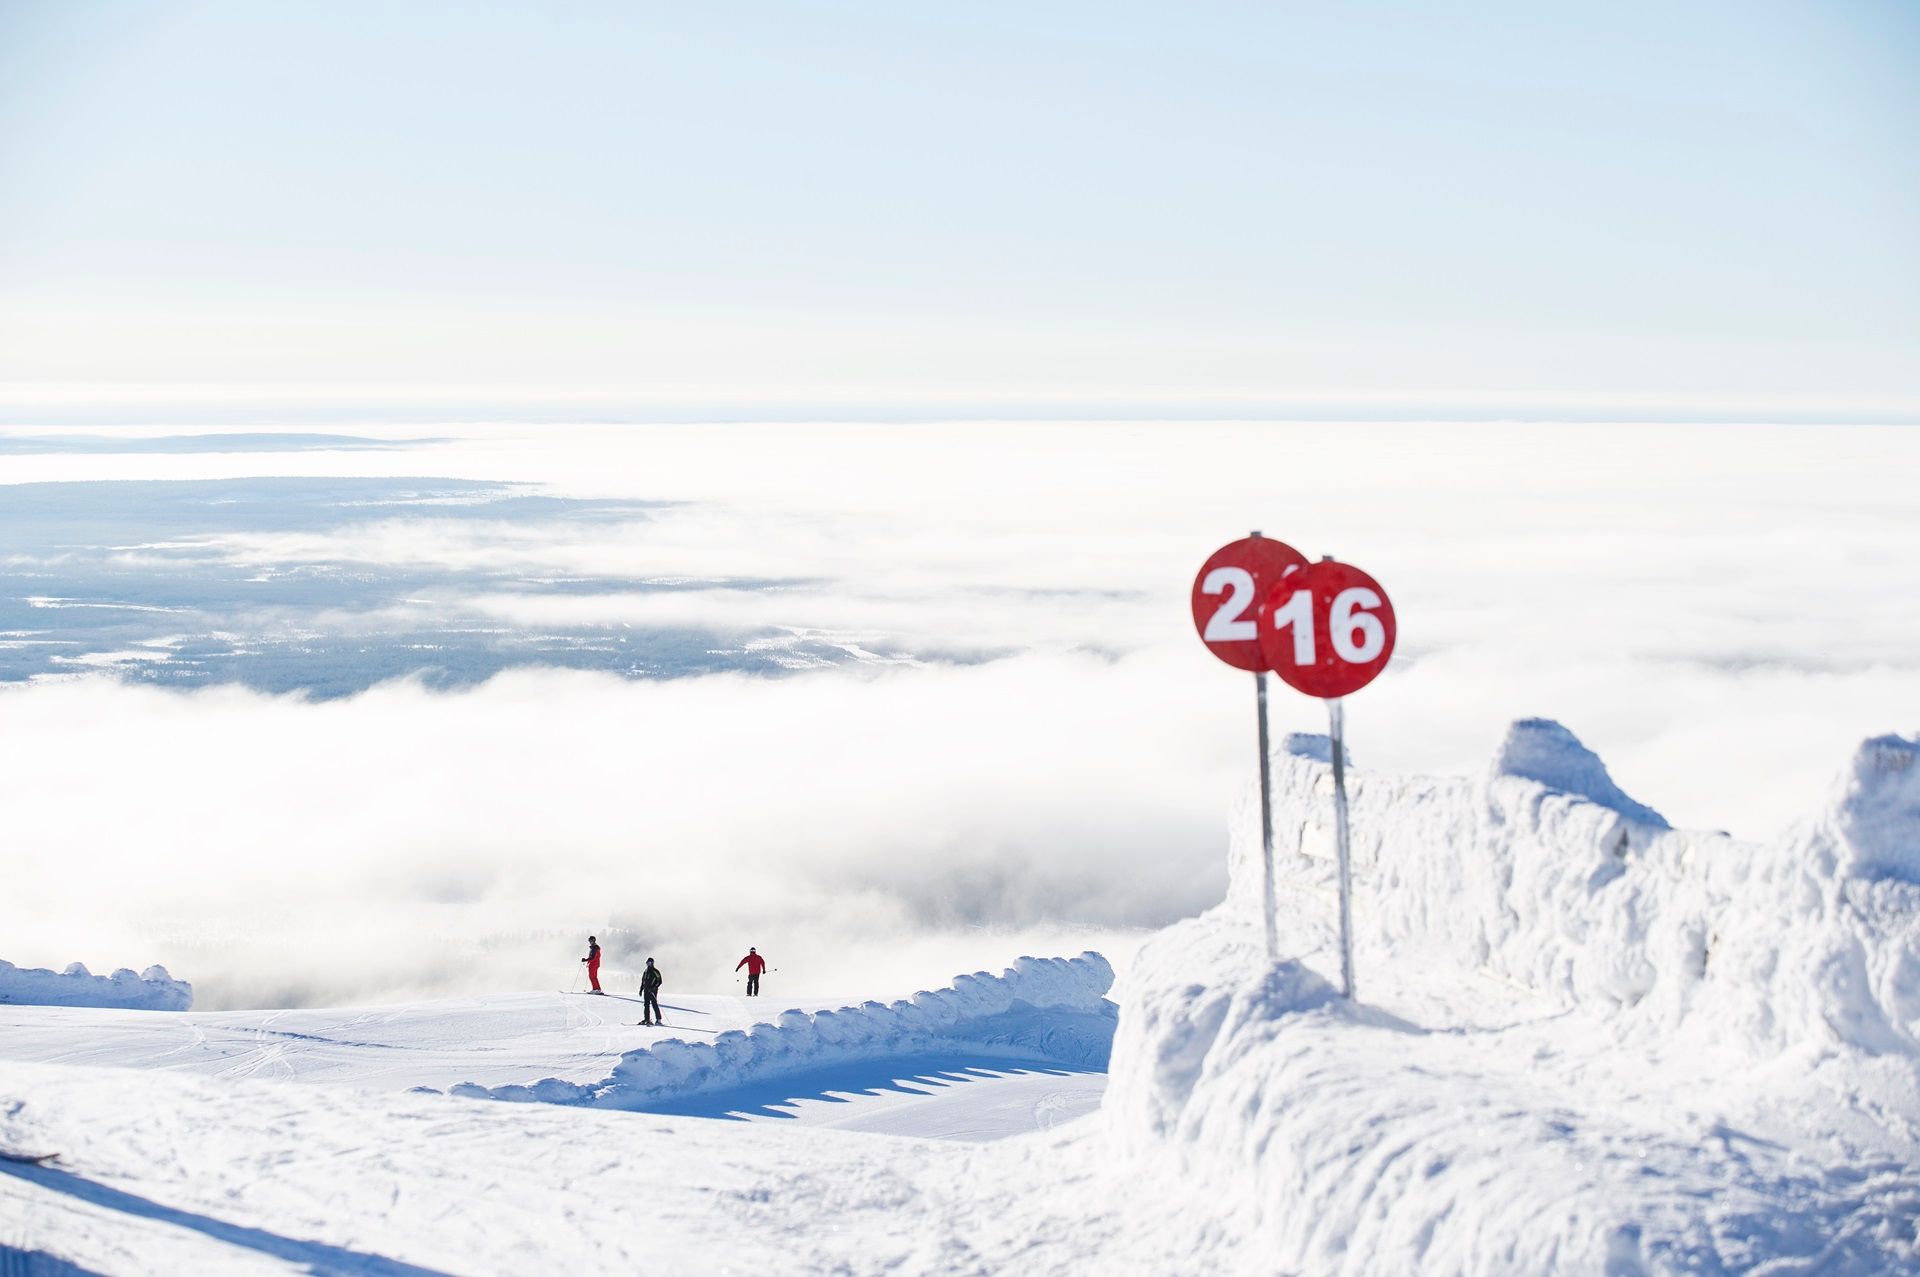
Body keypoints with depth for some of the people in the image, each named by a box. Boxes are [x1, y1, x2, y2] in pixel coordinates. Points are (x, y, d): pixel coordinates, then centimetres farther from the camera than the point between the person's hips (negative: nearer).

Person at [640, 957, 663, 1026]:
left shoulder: (655, 971, -5)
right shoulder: (645, 972, 17)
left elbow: (659, 981, -9)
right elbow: (643, 981, 24)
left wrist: (653, 988, -19)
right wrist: (641, 989, 16)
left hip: (652, 991, -7)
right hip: (646, 991, 7)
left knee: (654, 1005, -10)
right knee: (646, 1005, 5)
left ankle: (658, 1019, -9)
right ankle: (647, 1019, 8)